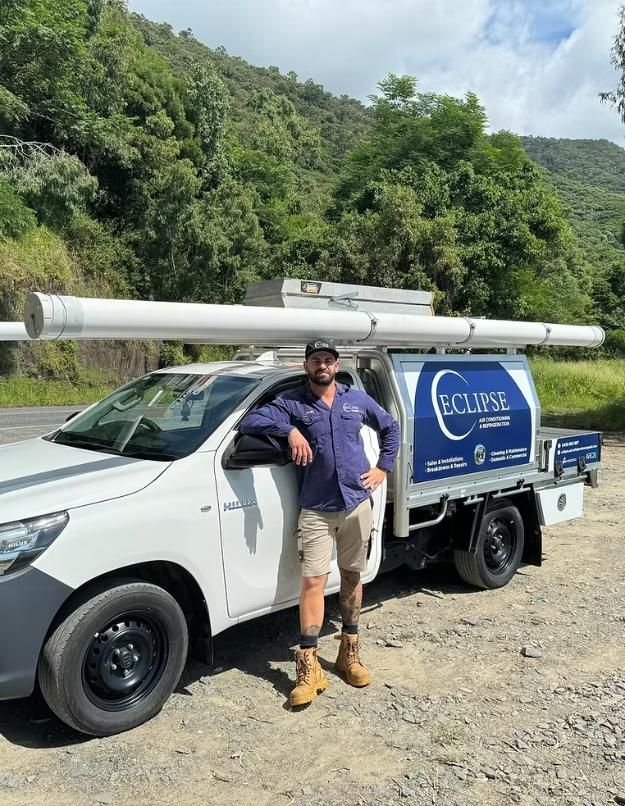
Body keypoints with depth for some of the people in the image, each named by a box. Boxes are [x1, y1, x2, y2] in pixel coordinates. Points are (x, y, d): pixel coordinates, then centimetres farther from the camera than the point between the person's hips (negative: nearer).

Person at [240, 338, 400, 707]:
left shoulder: (357, 399, 8)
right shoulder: (292, 402, -1)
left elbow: (391, 427, 21)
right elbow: (251, 421, -13)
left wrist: (383, 467, 10)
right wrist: (291, 430, -27)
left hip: (357, 504, 3)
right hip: (316, 510, -3)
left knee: (352, 576, 14)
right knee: (313, 582, -6)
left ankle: (350, 652, 29)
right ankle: (309, 668, 1)